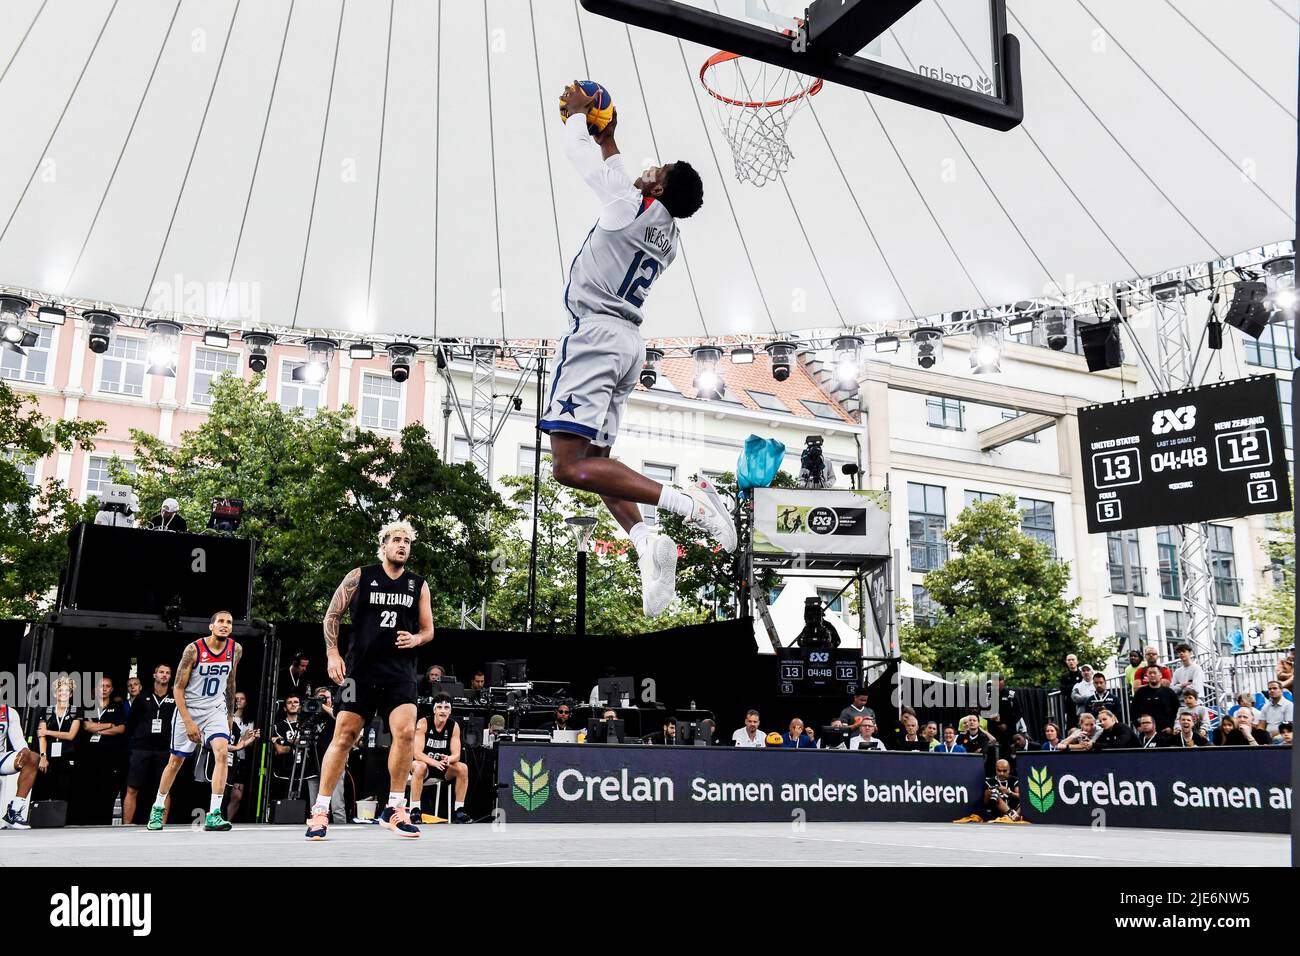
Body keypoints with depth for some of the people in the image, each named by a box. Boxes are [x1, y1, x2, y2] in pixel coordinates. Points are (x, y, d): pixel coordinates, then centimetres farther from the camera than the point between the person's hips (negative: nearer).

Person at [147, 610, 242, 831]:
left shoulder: (235, 650, -5)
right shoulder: (193, 649, -17)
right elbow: (178, 688, -13)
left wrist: (229, 715, 15)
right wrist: (188, 723, -18)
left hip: (215, 709, 2)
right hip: (188, 709, -2)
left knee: (222, 752, -21)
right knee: (176, 761, 10)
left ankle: (213, 815, -20)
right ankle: (158, 808, 34)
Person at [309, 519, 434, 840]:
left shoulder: (419, 585, 9)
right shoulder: (359, 577, 2)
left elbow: (428, 630, 14)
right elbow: (332, 616, 7)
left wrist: (415, 639, -8)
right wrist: (332, 654, -3)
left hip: (399, 673, 2)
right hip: (361, 671, -1)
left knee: (406, 732, -15)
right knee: (344, 737, 1)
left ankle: (395, 808, 0)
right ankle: (320, 810, 13)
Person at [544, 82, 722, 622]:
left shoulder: (632, 205, -6)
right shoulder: (669, 237, 18)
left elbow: (576, 151, 5)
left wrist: (576, 111, 22)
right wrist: (609, 137, 45)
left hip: (596, 332, -9)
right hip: (627, 343, 9)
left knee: (570, 466, -18)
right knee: (595, 459, 14)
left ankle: (685, 502, -28)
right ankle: (646, 539, -8)